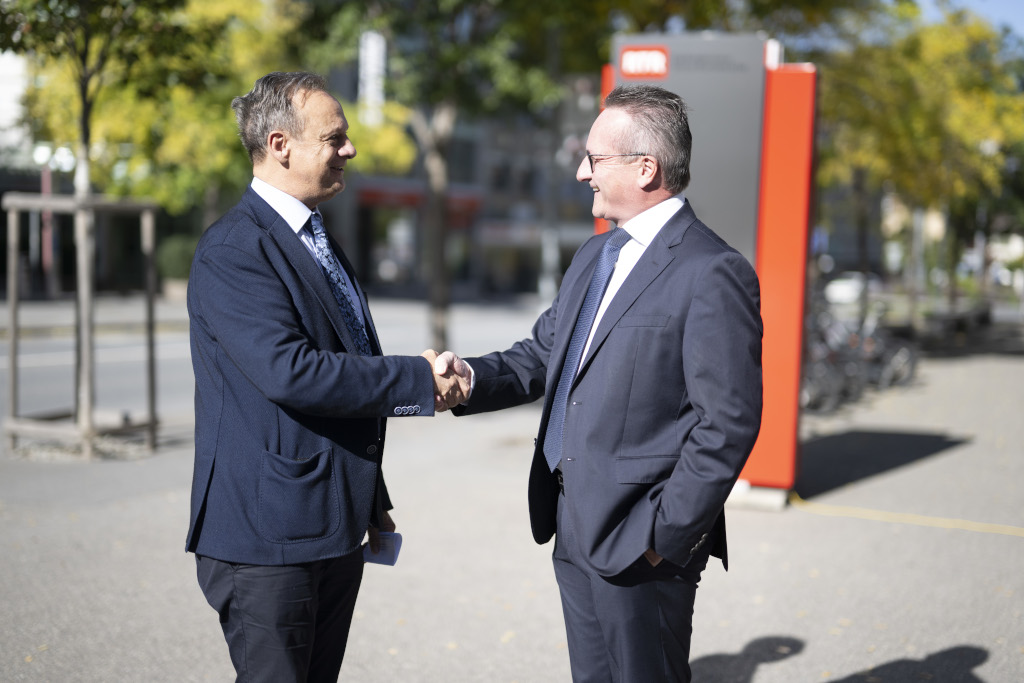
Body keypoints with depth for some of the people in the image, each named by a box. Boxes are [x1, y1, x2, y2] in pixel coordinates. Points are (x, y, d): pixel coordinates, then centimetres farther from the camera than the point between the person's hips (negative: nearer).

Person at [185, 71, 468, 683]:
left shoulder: (322, 244, 16)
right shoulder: (233, 252, -14)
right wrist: (418, 380, -20)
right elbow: (288, 372, -26)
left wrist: (372, 501, 23)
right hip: (267, 535, -9)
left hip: (337, 528, 9)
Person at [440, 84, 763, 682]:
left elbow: (729, 424, -18)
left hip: (642, 543, -8)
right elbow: (542, 353, 17)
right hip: (575, 530, 9)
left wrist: (667, 533, -17)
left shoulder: (714, 274, -16)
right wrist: (472, 376, -3)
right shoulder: (595, 256, 13)